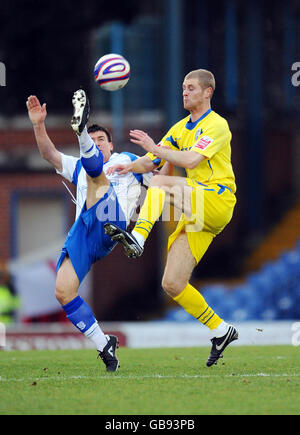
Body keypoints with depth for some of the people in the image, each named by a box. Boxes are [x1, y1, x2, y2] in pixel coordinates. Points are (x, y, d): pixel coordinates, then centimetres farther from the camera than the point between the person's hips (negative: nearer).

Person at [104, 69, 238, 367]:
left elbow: (191, 160, -19)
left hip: (217, 202, -8)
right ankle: (220, 331, 9)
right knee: (172, 284, -3)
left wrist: (155, 148, -23)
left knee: (161, 183, -29)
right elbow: (153, 160, 14)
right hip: (196, 214, 8)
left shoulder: (217, 125, -4)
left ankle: (137, 238, -42)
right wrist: (131, 166, -6)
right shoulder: (180, 128, 20)